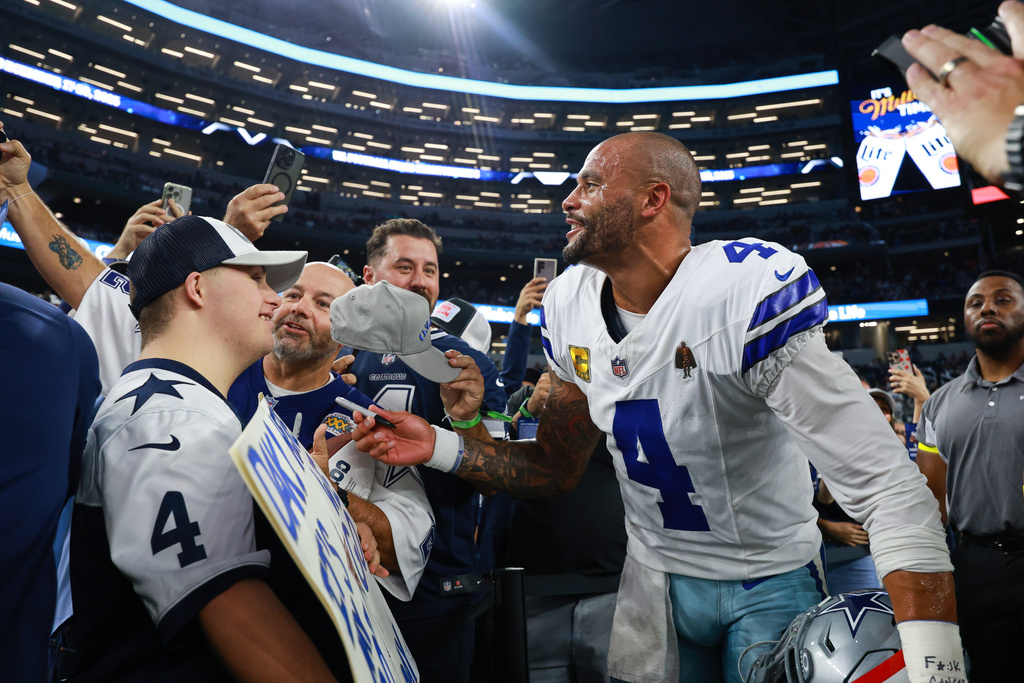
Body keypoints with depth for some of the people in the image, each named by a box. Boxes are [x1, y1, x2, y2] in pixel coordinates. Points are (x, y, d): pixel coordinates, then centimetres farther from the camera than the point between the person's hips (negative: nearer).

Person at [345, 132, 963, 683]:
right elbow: (557, 468, 2)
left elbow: (889, 486, -30)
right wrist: (441, 447, -11)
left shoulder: (747, 290, -28)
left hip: (770, 585, -4)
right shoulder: (571, 307, -6)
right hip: (656, 579, 5)